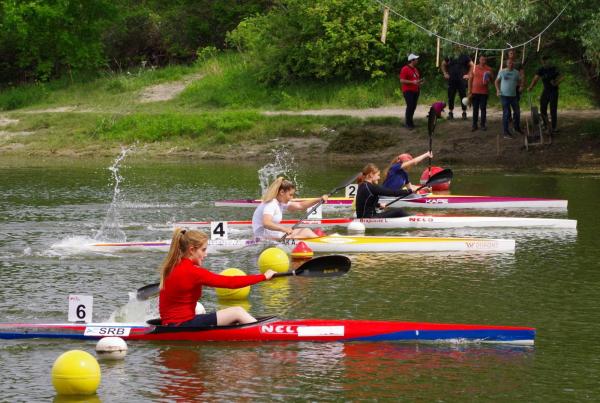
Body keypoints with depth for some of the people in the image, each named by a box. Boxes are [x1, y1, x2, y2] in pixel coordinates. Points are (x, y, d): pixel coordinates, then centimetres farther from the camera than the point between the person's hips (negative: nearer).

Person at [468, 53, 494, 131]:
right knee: (475, 109, 5)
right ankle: (474, 125, 11)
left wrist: (489, 79, -17)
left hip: (484, 92, -1)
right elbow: (470, 80, 5)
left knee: (483, 109, 3)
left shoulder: (489, 69, 1)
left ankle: (483, 125, 10)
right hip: (475, 92, 1)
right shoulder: (474, 68, 3)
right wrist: (470, 92, -1)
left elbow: (492, 80, 8)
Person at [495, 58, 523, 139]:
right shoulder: (502, 72, 0)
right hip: (504, 95, -4)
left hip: (513, 95, 4)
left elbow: (519, 81, 18)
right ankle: (506, 133, -1)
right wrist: (498, 90, -8)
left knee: (517, 112, 13)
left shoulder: (516, 72, 7)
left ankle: (517, 127, 37)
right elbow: (497, 81, 7)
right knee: (506, 113, -5)